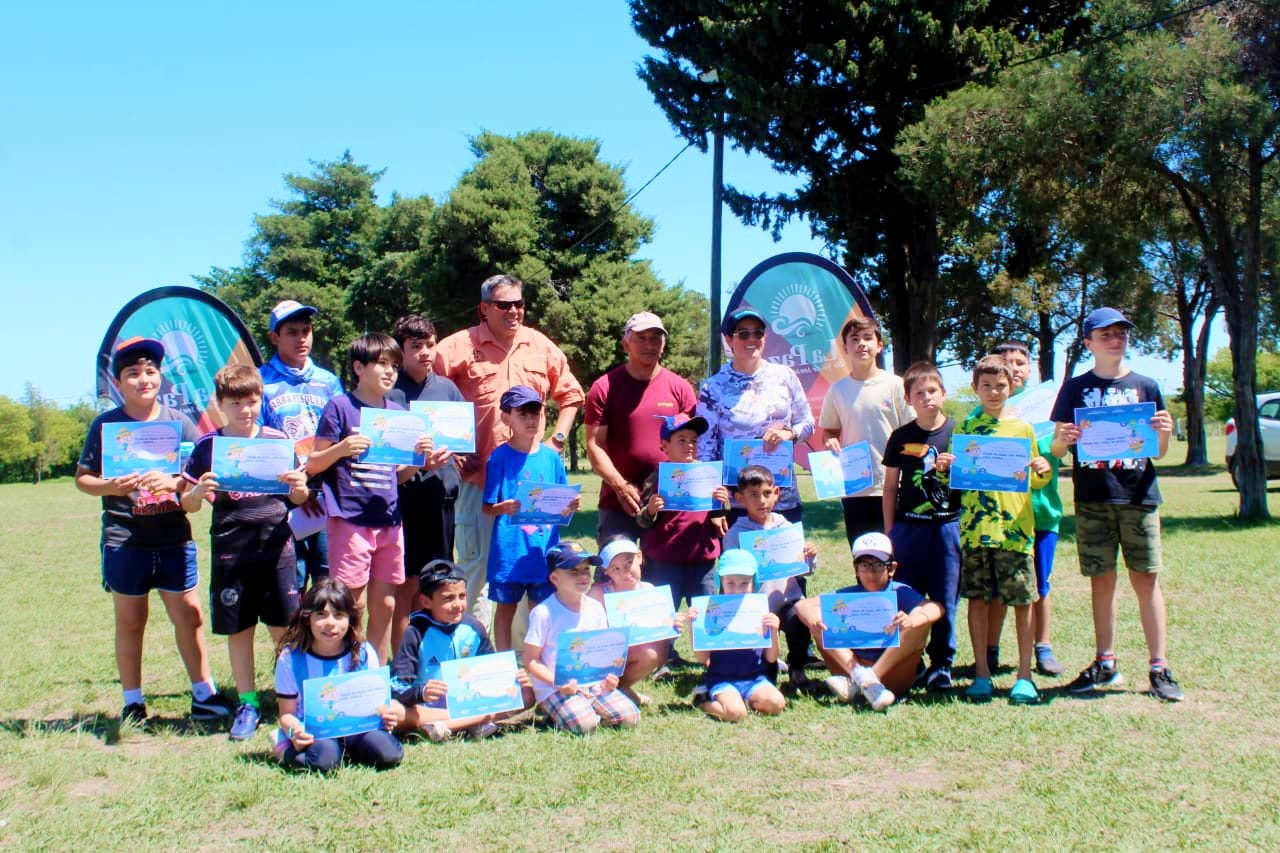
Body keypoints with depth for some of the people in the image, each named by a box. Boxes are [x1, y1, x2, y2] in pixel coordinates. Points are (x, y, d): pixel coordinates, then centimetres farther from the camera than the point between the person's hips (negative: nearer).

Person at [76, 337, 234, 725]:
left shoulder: (178, 422, 4)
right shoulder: (106, 425, 1)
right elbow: (82, 478, 3)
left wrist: (173, 481, -17)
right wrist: (111, 486, -17)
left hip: (174, 538, 1)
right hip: (124, 542, -1)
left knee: (189, 617, 6)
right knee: (130, 623, 9)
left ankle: (203, 695, 18)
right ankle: (133, 703, 21)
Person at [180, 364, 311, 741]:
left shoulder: (278, 440, 4)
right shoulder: (207, 446, 4)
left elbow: (299, 499, 8)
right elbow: (187, 504, 5)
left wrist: (300, 487, -14)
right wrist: (198, 492, -16)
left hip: (276, 545, -1)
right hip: (229, 550, 1)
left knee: (284, 627, 1)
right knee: (238, 629, 7)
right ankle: (247, 704, 19)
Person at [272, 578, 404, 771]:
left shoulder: (364, 654, 0)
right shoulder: (291, 658, -5)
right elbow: (287, 712, -1)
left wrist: (386, 713, -16)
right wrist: (294, 730, -24)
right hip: (311, 732, -2)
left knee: (389, 754, -25)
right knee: (325, 758, -35)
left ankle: (347, 750, 3)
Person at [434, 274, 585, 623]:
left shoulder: (540, 346, 9)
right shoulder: (459, 347, -3)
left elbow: (570, 395, 19)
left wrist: (557, 440, 7)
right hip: (478, 478, -3)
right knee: (475, 566, 5)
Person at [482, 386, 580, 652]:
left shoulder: (551, 457, 7)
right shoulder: (500, 457, -5)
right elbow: (487, 507, -6)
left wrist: (570, 507, -8)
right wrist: (503, 508, -26)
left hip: (545, 548, 4)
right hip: (510, 549, -3)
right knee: (506, 608, 6)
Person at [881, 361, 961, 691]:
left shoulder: (958, 432, 2)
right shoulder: (901, 437, 6)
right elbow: (890, 486, 11)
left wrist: (956, 467, -15)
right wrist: (889, 530, 7)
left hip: (948, 525, -1)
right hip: (908, 526, 1)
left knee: (945, 599, 2)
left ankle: (941, 666, 14)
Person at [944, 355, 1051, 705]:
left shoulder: (1023, 428, 8)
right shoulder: (966, 428, 9)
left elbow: (1035, 483, 12)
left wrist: (1042, 472, -9)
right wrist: (944, 470, -9)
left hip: (1015, 525, -1)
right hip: (975, 527, 1)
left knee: (1022, 600, 0)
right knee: (977, 599, 4)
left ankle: (1024, 675, 10)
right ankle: (982, 673, 13)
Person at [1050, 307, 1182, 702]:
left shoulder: (1145, 387, 9)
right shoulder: (1076, 388, 7)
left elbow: (1159, 452, 10)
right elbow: (1057, 448, 6)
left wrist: (1165, 432, -11)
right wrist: (1061, 440, -17)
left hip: (1138, 496, 0)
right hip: (1092, 499, 0)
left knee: (1146, 579, -1)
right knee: (1101, 580, 6)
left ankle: (1159, 667, 4)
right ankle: (1105, 663, 16)